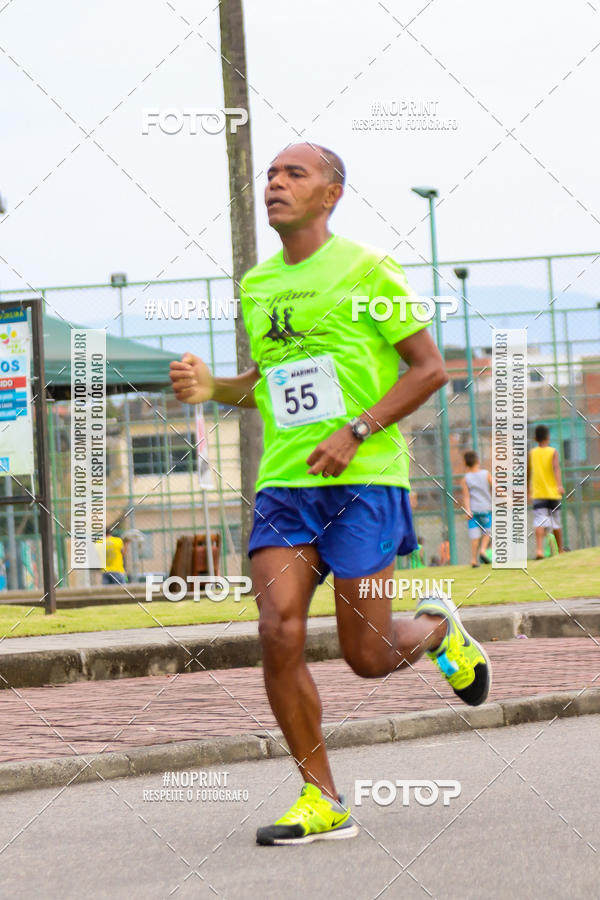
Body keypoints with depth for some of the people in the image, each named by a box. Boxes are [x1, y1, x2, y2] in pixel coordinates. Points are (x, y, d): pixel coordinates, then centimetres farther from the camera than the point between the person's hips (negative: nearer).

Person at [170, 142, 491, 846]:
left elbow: (430, 369, -3)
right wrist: (211, 388, 7)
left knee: (367, 655, -5)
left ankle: (437, 628, 32)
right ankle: (322, 801, -1)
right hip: (283, 485, 5)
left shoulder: (365, 270, -3)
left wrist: (355, 431, -13)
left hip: (364, 479, -5)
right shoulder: (255, 287, 15)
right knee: (279, 636, -12)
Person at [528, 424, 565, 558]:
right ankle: (560, 550, 27)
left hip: (537, 494, 1)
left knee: (539, 522, -10)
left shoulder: (532, 453, 7)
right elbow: (556, 468, -17)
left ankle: (539, 549, -30)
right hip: (553, 492, -1)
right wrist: (559, 485, -27)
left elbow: (528, 473, 17)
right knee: (556, 522, 14)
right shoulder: (553, 452, -1)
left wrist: (528, 489, 31)